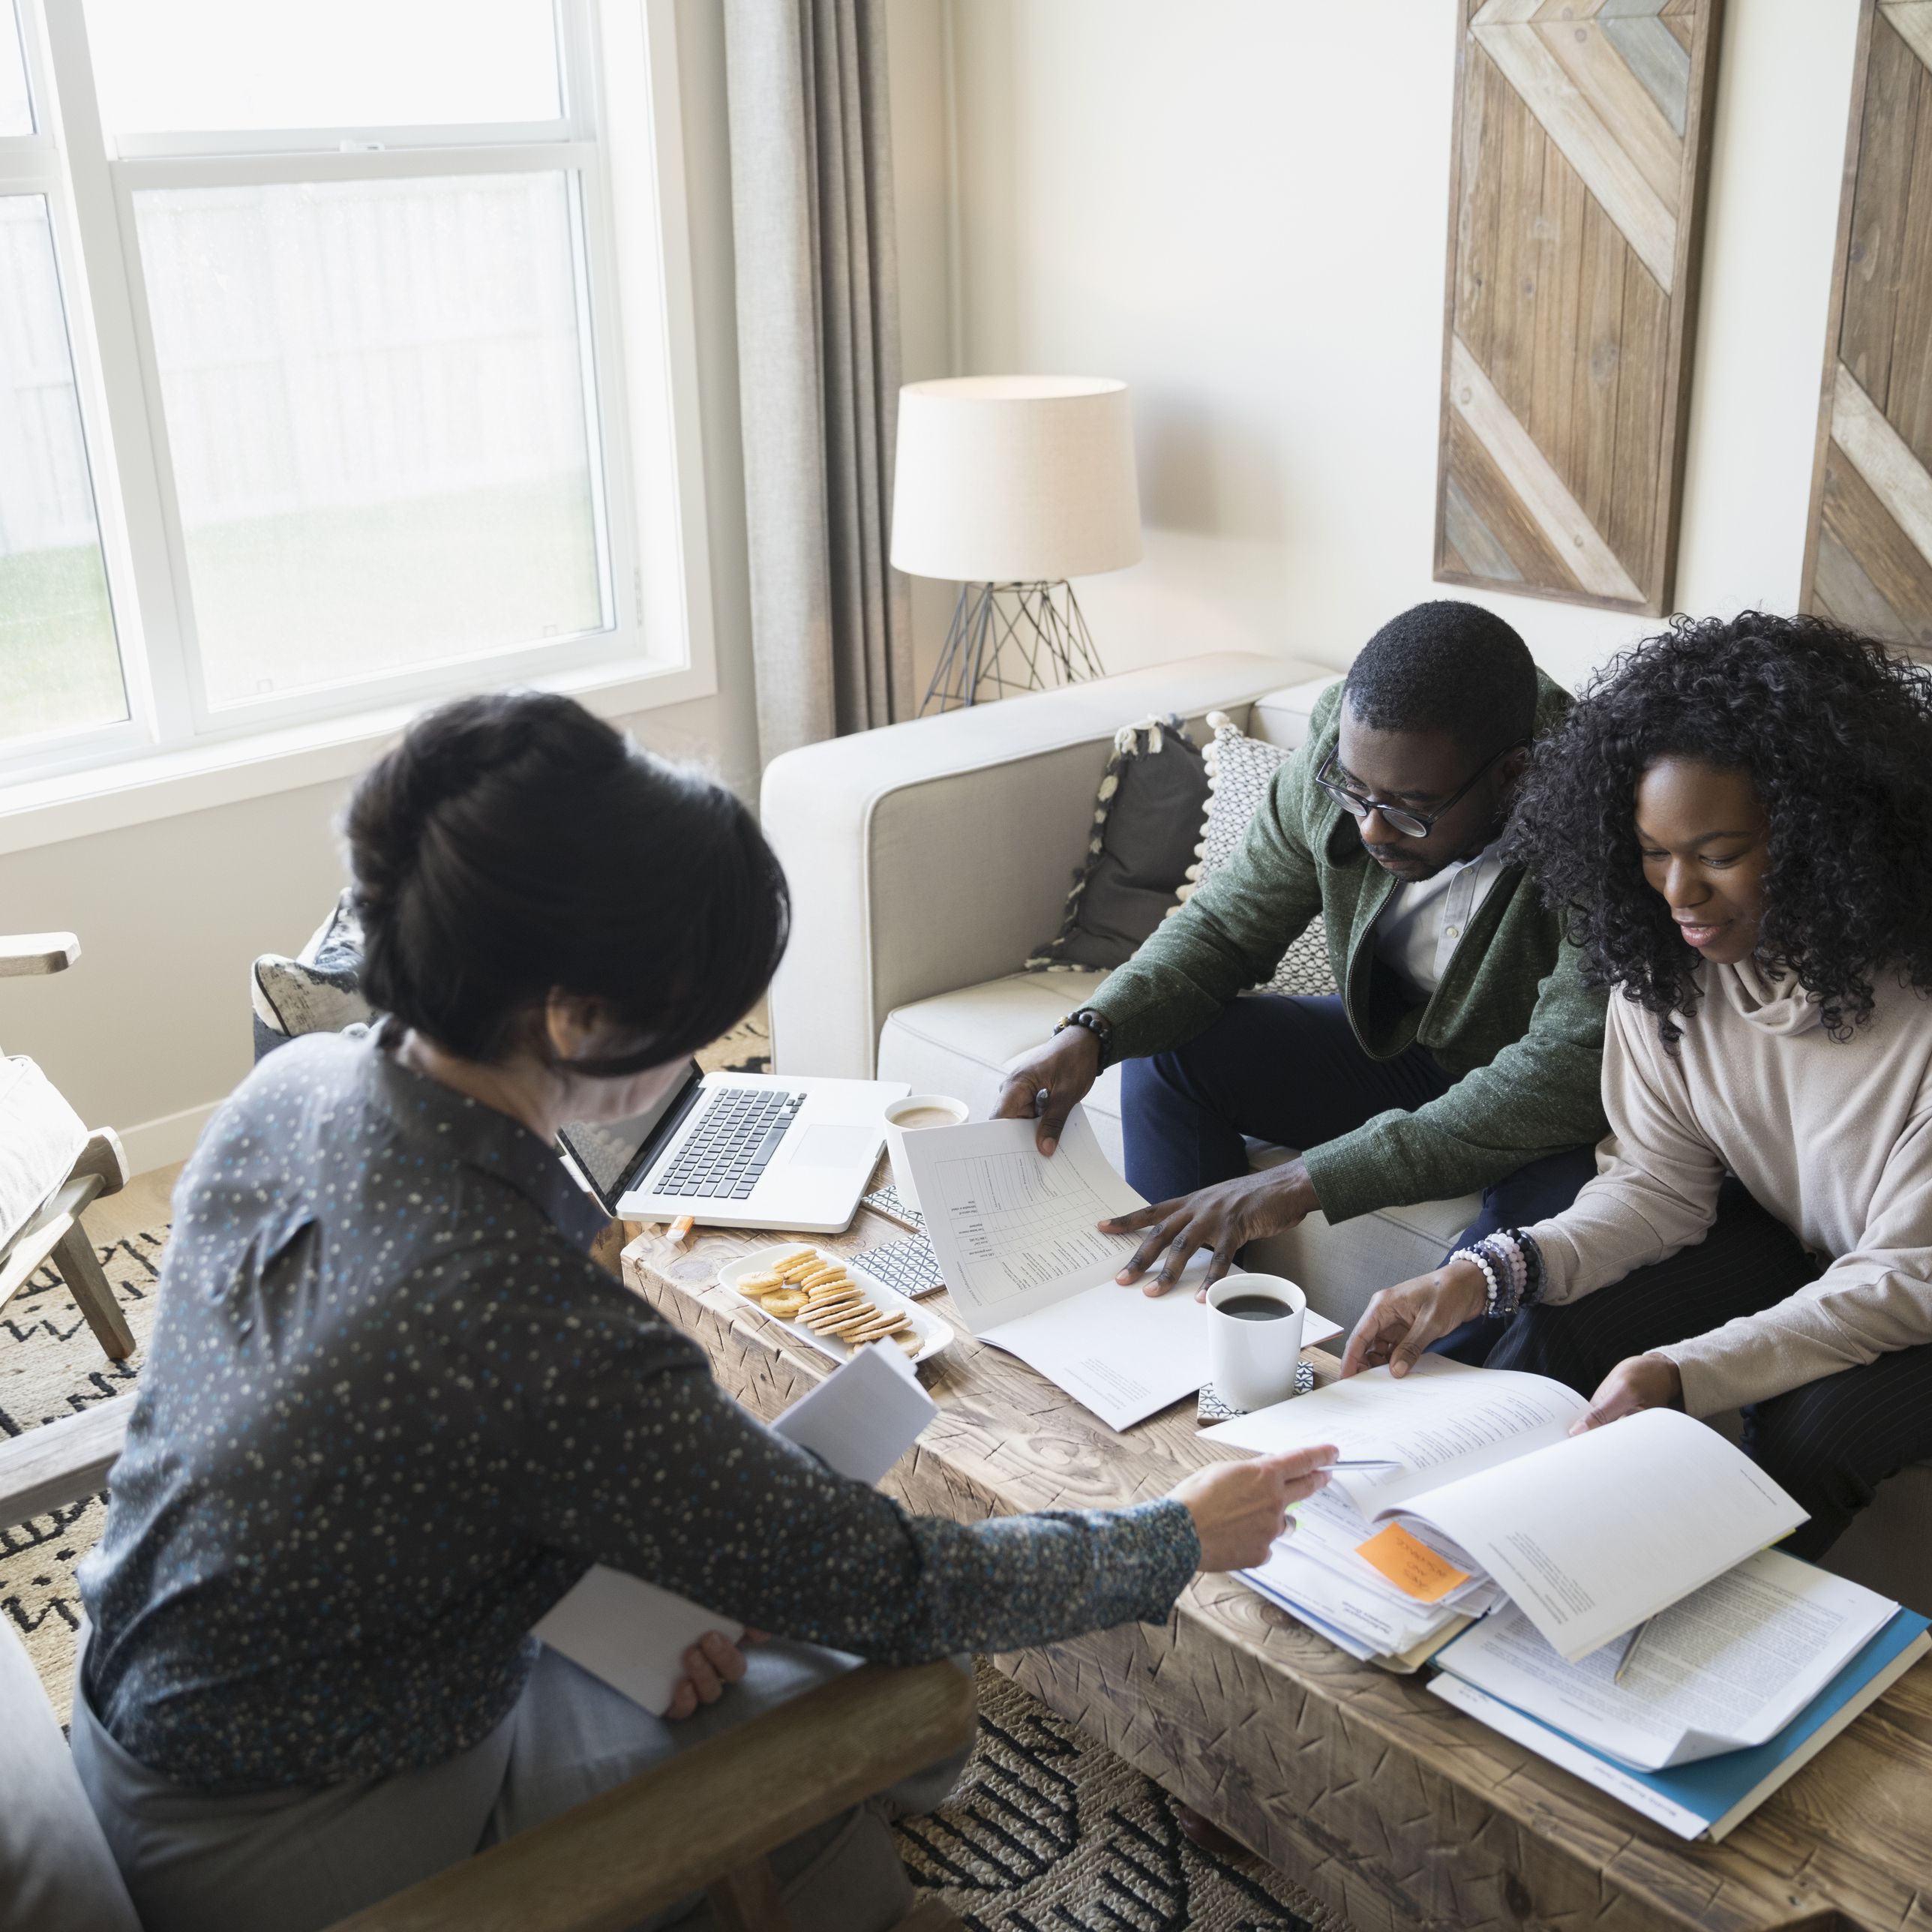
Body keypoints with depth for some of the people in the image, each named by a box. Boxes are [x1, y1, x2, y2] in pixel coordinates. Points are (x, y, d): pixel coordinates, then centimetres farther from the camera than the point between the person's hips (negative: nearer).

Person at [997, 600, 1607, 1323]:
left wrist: (1301, 1183, -42)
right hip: (1400, 1042, 5)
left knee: (1553, 1195, -37)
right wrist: (1089, 1033, -24)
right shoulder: (1343, 746, -17)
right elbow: (1225, 924, -4)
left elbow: (1571, 1073, -39)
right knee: (1167, 1049, -8)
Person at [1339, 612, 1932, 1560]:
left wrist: (1682, 1372, -40)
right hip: (1781, 1240, 4)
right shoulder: (1663, 954, -15)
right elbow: (1659, 1182, -9)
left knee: (1817, 1426, -29)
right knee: (1562, 1326, -18)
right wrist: (1487, 1273, -27)